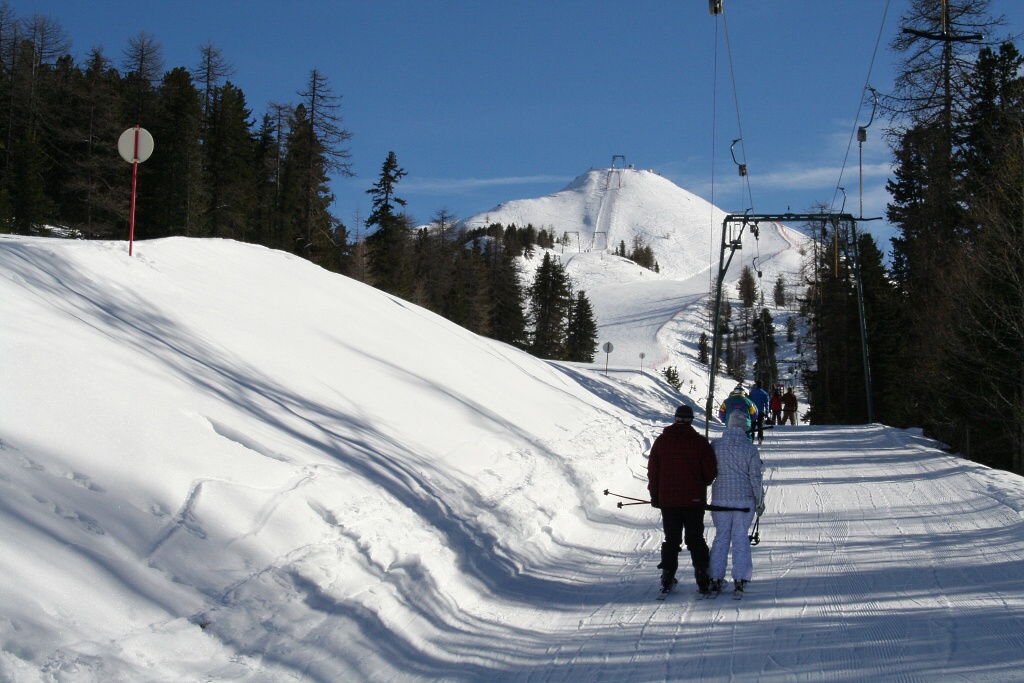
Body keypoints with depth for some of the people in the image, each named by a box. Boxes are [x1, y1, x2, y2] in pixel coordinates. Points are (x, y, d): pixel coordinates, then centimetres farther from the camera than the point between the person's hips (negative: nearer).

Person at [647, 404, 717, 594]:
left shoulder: (661, 441, 1)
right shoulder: (700, 442, -7)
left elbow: (652, 470, 3)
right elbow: (711, 472, -7)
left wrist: (655, 496, 12)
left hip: (667, 500, 2)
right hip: (694, 500, -2)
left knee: (671, 540, 10)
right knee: (695, 539, 6)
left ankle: (667, 578, 7)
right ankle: (703, 578, 3)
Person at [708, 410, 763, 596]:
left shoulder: (715, 445, -3)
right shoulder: (751, 449, -6)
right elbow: (755, 477, -4)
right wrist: (759, 499, 6)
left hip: (720, 499, 1)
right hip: (745, 499, -1)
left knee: (721, 536, 10)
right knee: (740, 536, 6)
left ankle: (715, 578, 6)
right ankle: (740, 578, 4)